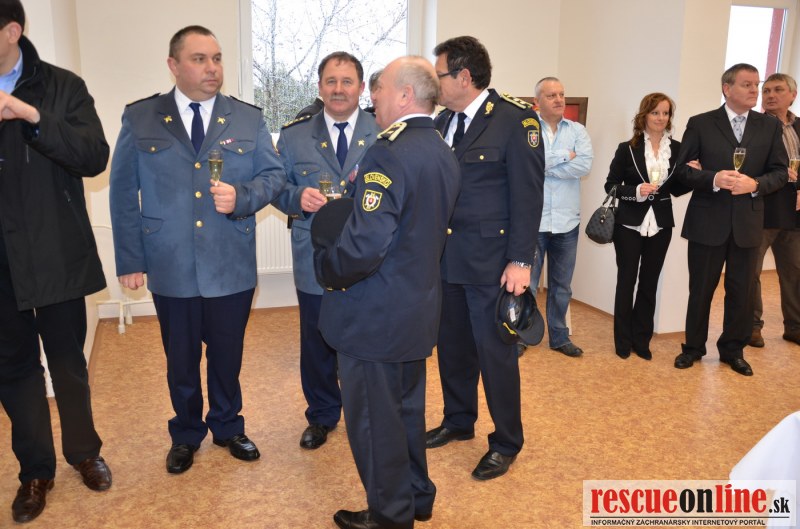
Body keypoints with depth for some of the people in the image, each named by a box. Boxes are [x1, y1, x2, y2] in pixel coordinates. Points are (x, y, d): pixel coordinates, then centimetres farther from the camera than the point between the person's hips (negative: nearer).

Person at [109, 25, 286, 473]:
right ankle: (186, 435, 38)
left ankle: (228, 427, 38)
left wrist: (242, 197, -18)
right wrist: (130, 259, -2)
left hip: (232, 267, 1)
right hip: (170, 267, 0)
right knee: (181, 360, 15)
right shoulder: (140, 119, 1)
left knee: (228, 356, 15)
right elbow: (124, 192, 2)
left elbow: (275, 174, 3)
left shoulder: (249, 119, 3)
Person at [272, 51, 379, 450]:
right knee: (317, 344, 13)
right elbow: (278, 188, 7)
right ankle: (322, 416, 36)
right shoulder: (294, 135, 5)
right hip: (316, 262, 1)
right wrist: (298, 197, -15)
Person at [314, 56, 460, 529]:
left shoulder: (390, 152, -22)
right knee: (407, 409, 23)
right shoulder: (445, 154, 7)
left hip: (376, 314, -9)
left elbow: (363, 248, -28)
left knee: (374, 419, 9)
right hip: (419, 307, 9)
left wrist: (324, 266, -11)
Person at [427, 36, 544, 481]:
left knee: (495, 352, 4)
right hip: (446, 256, 7)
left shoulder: (516, 119, -10)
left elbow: (527, 194, -12)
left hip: (490, 260, -6)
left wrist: (520, 261, -16)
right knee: (452, 345, 17)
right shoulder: (444, 120, 11)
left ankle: (506, 443, 23)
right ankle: (459, 421, 38)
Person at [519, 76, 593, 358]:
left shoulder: (578, 131, 6)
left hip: (567, 221, 4)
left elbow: (585, 165, -10)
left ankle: (559, 336, 28)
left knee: (561, 284, 14)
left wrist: (543, 164, -13)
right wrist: (563, 156, -13)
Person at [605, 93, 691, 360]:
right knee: (626, 281, 6)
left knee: (649, 283, 10)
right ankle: (623, 341, 18)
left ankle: (641, 340, 22)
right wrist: (636, 192, -20)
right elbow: (611, 185, -4)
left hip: (660, 225, 3)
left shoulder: (677, 149, 3)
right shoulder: (627, 148, -5)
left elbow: (677, 190, 8)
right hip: (629, 224, -3)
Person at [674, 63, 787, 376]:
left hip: (747, 222, 2)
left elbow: (780, 172, 4)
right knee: (700, 289, 9)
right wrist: (714, 178, -21)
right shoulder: (700, 124, -1)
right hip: (708, 221, -2)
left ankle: (733, 350, 27)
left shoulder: (770, 126, 6)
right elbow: (682, 169, -5)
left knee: (741, 291, 10)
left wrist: (755, 184, -16)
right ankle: (693, 347, 25)